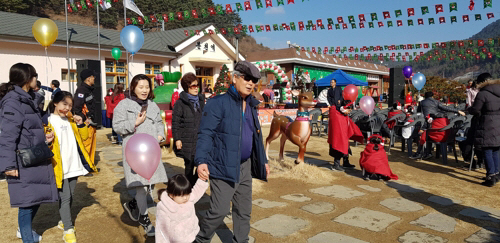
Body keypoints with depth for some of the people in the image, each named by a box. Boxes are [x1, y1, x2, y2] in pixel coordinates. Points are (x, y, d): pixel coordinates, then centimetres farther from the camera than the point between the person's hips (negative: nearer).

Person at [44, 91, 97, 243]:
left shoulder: (71, 120, 13)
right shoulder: (48, 121, -5)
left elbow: (83, 137, 14)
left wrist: (81, 125, -2)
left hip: (74, 166, 6)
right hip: (60, 167, -6)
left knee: (70, 196, 15)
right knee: (64, 198, -6)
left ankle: (63, 221, 32)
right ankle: (68, 230, 0)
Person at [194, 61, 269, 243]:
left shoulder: (251, 106, 12)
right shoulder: (218, 103, -12)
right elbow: (206, 134, -17)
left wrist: (263, 160, 21)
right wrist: (201, 160, -29)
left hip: (245, 167, 7)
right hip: (224, 167, -7)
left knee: (244, 210, 15)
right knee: (219, 211, -4)